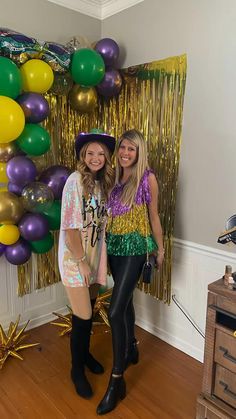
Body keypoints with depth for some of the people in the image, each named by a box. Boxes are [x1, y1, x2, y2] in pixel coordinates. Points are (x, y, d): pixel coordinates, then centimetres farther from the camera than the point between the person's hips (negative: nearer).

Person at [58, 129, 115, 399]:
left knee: (89, 310, 20)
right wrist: (82, 262, -16)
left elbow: (102, 220, 9)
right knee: (82, 316, 1)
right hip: (75, 256, -6)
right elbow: (69, 226, -19)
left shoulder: (104, 181, 4)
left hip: (96, 253, 7)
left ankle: (85, 353, 44)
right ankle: (77, 369, 25)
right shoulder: (75, 180, -17)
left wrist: (98, 258, 7)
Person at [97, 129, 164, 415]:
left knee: (115, 311, -9)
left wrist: (160, 249, 4)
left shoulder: (147, 178, -9)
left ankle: (117, 381, 6)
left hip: (134, 247, -6)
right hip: (114, 246, 6)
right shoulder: (114, 177, 7)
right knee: (125, 300, 21)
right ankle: (131, 350, 44)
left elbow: (153, 216, -3)